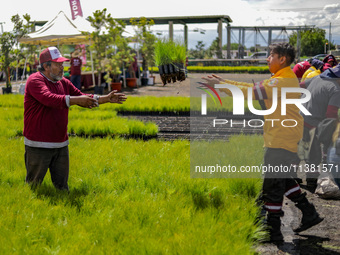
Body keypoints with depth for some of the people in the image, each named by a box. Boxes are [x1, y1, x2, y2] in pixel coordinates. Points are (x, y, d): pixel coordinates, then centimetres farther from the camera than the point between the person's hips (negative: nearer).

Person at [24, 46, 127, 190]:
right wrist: (77, 100, -35)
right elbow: (50, 99, -29)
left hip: (61, 144, 7)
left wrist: (107, 98, 3)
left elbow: (85, 99, 15)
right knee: (33, 185, 5)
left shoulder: (64, 83, 11)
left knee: (62, 186, 12)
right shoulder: (35, 80, -12)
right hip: (38, 145, -7)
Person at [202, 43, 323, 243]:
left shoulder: (283, 81, -18)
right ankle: (310, 214, 27)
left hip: (281, 142, -10)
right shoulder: (283, 80, 15)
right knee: (282, 179, 20)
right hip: (282, 139, 10)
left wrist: (219, 85, -17)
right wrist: (223, 81, 11)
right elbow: (254, 86, 16)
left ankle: (273, 232, 5)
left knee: (273, 184, -4)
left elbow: (253, 92, -23)